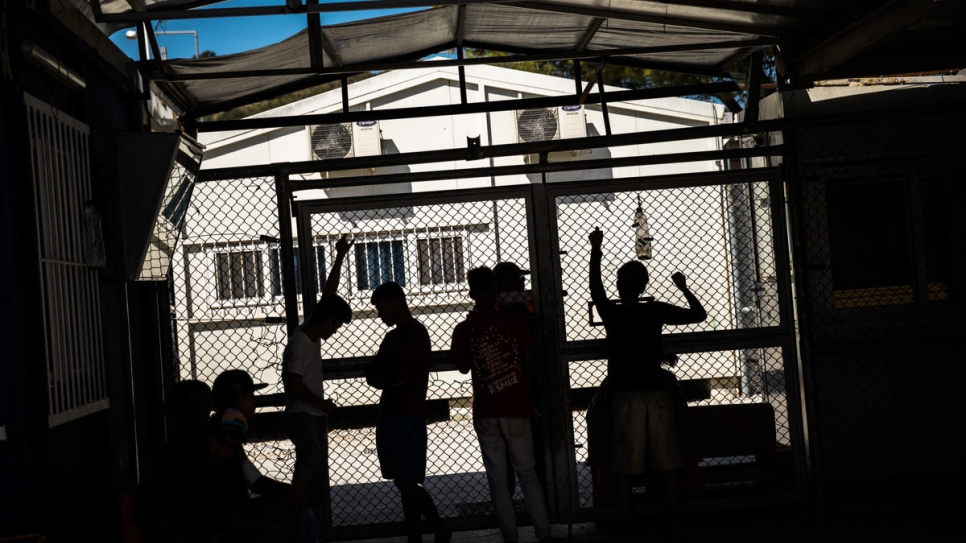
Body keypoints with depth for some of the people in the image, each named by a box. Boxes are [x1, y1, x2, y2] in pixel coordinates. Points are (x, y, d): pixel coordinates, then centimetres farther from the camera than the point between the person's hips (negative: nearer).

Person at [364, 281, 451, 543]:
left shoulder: (414, 333, -11)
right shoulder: (394, 336, 18)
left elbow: (399, 375, -19)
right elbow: (372, 374, 15)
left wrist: (380, 377, 0)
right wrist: (388, 379, -6)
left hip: (407, 417, -9)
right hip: (392, 415, 9)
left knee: (407, 482, -8)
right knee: (405, 483, 8)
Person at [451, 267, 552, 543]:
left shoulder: (463, 329, -3)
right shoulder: (514, 321, -4)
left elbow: (463, 368, 10)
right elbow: (529, 363, 0)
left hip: (485, 412, 0)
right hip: (516, 407, 0)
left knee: (497, 478, 7)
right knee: (527, 473, 10)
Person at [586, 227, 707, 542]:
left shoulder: (611, 314, -4)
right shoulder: (657, 311, -2)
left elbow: (595, 288, 13)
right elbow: (699, 315, 8)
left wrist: (596, 250, 20)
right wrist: (684, 289, 22)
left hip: (625, 399, -1)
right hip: (658, 395, 2)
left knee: (623, 471, 2)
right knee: (668, 468, 7)